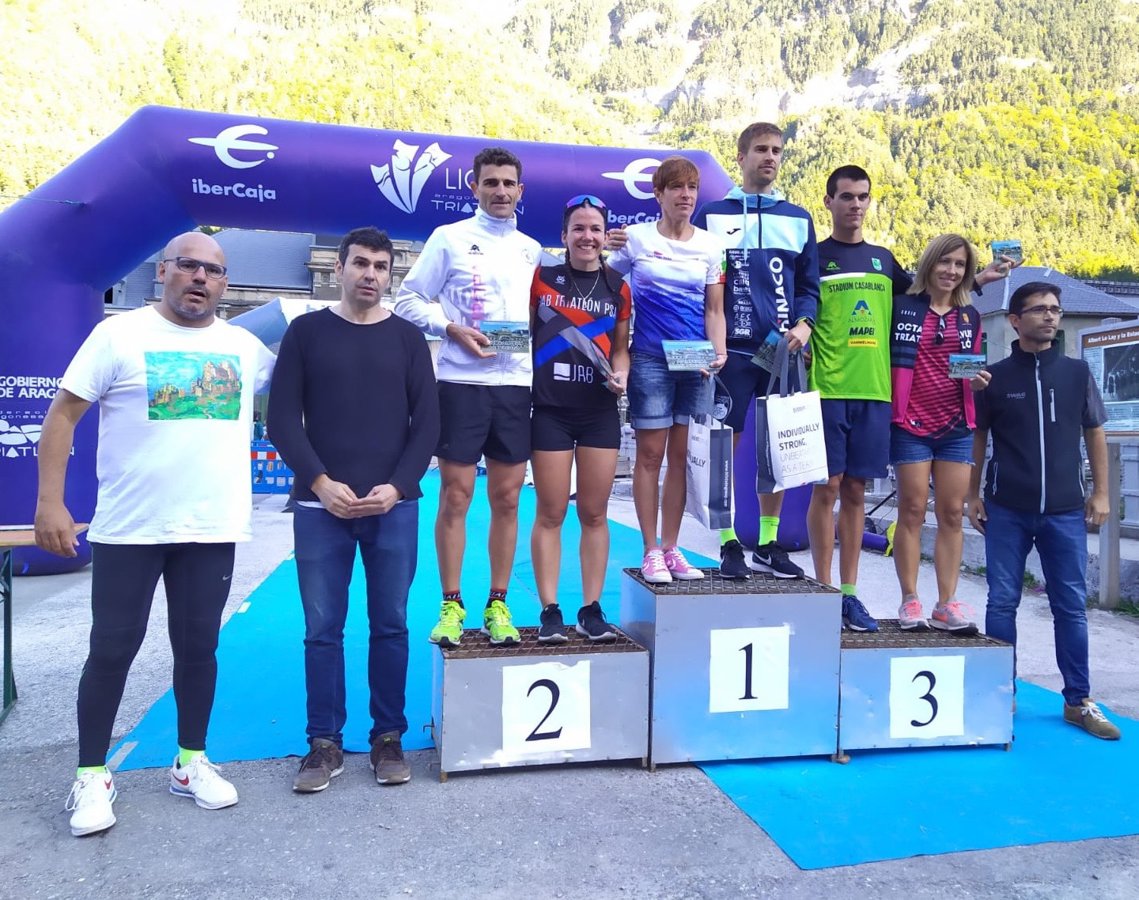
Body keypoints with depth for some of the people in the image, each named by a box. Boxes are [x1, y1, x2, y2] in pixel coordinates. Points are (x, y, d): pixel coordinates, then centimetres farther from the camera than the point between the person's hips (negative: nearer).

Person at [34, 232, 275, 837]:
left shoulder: (246, 347, 6)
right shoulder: (119, 334, -3)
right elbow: (62, 414, -4)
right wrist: (50, 502, -10)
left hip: (213, 529, 3)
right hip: (128, 529, -3)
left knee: (198, 647, 12)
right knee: (112, 651, 6)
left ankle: (191, 762, 28)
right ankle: (92, 776, 22)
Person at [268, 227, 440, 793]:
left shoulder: (408, 338, 9)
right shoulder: (306, 331, 7)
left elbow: (427, 422, 4)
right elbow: (282, 418, 1)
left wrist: (397, 487, -9)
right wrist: (321, 483, -11)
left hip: (393, 507, 1)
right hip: (321, 506, 0)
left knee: (390, 626, 6)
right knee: (322, 629, 4)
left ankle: (388, 737, 18)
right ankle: (325, 743, 16)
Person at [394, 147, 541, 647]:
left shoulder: (532, 250, 16)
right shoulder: (449, 237, 5)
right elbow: (408, 299, 2)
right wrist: (452, 329, -11)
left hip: (516, 383, 3)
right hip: (461, 381, -3)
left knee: (507, 499, 5)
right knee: (455, 496, -1)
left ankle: (497, 606, 15)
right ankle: (451, 606, 11)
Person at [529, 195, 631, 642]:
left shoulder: (618, 290, 9)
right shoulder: (542, 279, 3)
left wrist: (621, 375, -5)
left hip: (600, 412, 2)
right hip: (550, 410, -2)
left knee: (595, 513, 6)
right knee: (550, 513, 0)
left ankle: (591, 609, 15)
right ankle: (550, 611, 9)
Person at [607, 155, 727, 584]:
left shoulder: (710, 244, 9)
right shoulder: (635, 238, 2)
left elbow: (714, 310, 10)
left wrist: (718, 353, -6)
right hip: (650, 359, -2)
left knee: (682, 455, 6)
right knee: (650, 453, -1)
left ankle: (671, 548, 16)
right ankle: (651, 550, 10)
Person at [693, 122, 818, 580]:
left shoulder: (798, 219, 15)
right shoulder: (712, 214, 6)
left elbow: (809, 285, 16)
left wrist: (803, 324, -3)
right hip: (731, 349, -3)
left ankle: (769, 545, 17)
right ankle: (729, 545, 8)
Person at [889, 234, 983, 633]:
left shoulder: (970, 316, 14)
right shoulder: (901, 307, 1)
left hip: (956, 426, 4)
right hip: (910, 423, -4)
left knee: (952, 514, 3)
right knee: (912, 511, -1)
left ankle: (947, 604, 8)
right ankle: (910, 601, 6)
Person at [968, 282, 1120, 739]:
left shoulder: (1077, 372, 6)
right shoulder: (995, 376, 2)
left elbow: (1095, 433, 11)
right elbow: (978, 437, 7)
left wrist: (1101, 492, 7)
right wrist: (973, 495, 4)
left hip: (1065, 510, 1)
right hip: (1007, 510, -1)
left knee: (1071, 605, 5)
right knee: (1002, 602, 4)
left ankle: (1079, 700, 16)